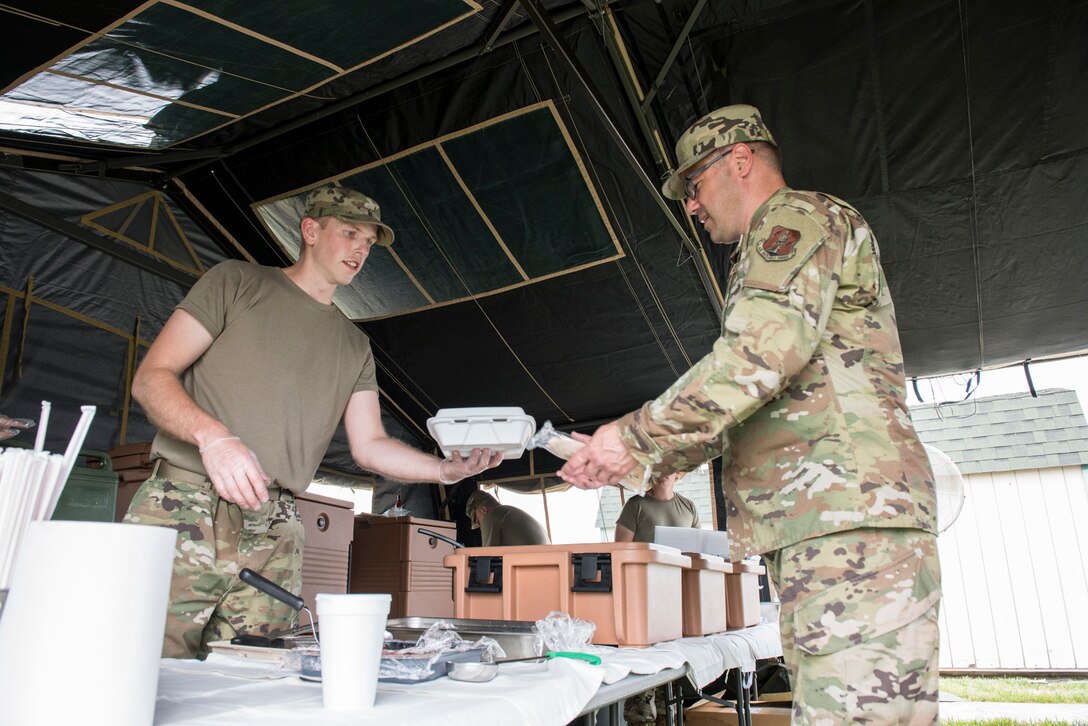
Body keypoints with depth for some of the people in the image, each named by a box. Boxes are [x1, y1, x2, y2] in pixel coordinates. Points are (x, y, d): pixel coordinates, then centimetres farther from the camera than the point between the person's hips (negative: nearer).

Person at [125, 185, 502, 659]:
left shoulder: (354, 347, 20)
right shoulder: (236, 282, 7)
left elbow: (368, 446, 13)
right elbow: (151, 378, -1)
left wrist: (445, 469, -5)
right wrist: (212, 435, -21)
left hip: (275, 536, 4)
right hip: (186, 509, -3)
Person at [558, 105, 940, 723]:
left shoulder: (799, 215, 1)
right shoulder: (773, 253, 31)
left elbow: (763, 350, -19)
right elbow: (745, 410, 27)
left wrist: (638, 434, -13)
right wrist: (649, 457, 18)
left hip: (851, 514, -10)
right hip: (812, 530, 10)